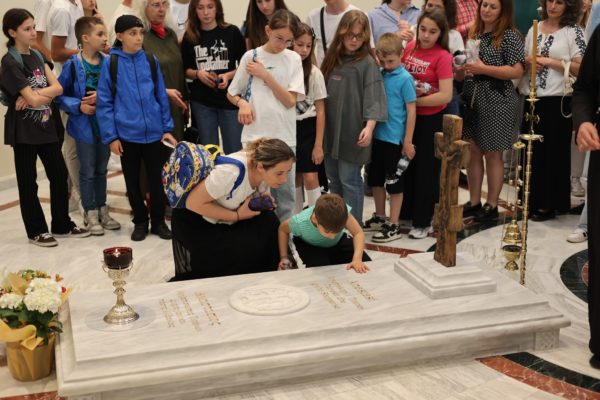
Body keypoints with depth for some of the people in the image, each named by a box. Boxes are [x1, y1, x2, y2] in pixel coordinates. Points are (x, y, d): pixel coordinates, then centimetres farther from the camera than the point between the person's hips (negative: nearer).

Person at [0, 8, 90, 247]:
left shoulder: (37, 56, 10)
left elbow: (57, 87, -3)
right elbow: (34, 100, -20)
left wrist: (33, 95, -17)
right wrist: (50, 92, -3)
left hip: (46, 125, 7)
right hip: (24, 129, -7)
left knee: (59, 175, 10)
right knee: (28, 182, 4)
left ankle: (62, 225, 22)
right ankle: (36, 231, 14)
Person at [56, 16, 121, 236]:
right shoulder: (73, 65, -12)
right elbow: (59, 95, -7)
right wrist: (79, 106, -20)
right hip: (85, 125, -3)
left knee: (101, 170, 16)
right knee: (88, 171, 8)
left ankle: (102, 210, 28)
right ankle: (90, 214, 19)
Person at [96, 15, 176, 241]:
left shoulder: (151, 61, 1)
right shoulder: (111, 64, -5)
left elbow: (161, 97, 7)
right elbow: (104, 103, -4)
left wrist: (167, 128, 4)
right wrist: (111, 136, -8)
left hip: (154, 132, 1)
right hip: (127, 134, -1)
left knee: (157, 179, 7)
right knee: (132, 181, 12)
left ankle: (158, 221, 24)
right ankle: (140, 222, 28)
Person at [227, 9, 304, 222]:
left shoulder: (294, 59, 1)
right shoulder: (251, 56, 0)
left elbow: (290, 100, -6)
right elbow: (232, 93, 8)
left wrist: (265, 75, -10)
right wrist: (242, 103, -13)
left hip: (284, 136, 1)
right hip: (255, 135, -1)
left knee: (286, 192, 8)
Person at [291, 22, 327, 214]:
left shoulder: (314, 73, -7)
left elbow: (320, 111, -5)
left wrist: (318, 144, -8)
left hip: (308, 128, -2)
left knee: (310, 177, -7)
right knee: (294, 177, 11)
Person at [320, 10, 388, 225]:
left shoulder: (367, 63, -8)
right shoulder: (332, 59, 10)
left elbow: (373, 97, -15)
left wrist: (369, 127, -27)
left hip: (352, 131, -6)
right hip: (330, 129, 6)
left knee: (349, 181, 0)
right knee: (334, 180, 15)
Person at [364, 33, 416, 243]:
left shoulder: (405, 79, -11)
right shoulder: (379, 75, 5)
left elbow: (411, 111, -10)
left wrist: (408, 142, -12)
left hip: (395, 139, -6)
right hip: (378, 136, 6)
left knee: (394, 184, 3)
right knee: (376, 179, 17)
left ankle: (394, 226, 13)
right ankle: (380, 217, 34)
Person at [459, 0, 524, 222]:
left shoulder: (509, 36, -8)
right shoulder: (474, 33, 12)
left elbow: (517, 71, -15)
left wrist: (483, 68, -19)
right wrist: (464, 67, 0)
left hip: (497, 101, -6)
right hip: (472, 99, 6)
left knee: (492, 154, 1)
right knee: (473, 151, 8)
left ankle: (492, 206, 12)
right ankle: (474, 202, 17)